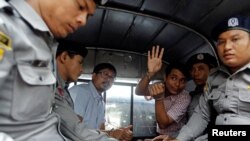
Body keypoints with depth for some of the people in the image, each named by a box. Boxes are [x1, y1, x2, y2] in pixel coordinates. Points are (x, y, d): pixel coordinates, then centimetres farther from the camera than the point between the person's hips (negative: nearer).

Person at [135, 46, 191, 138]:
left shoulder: (185, 98, -18)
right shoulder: (160, 86, -8)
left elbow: (163, 124, -22)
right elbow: (138, 92, -25)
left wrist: (159, 98, -33)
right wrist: (150, 74, -38)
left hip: (175, 137, -4)